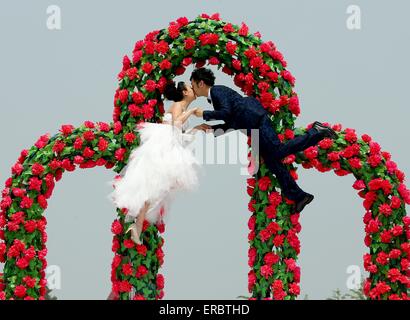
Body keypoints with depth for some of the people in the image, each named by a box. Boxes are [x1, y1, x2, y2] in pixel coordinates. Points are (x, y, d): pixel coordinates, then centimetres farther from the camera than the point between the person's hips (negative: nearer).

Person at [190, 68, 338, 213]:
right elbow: (232, 123, 24)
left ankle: (316, 132, -10)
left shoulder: (217, 91, -4)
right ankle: (297, 196, 6)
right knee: (271, 161, 5)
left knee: (277, 151, -16)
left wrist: (204, 114, -8)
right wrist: (212, 128, 14)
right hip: (253, 124, 10)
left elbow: (226, 112, -19)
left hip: (255, 119, -10)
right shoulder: (215, 95, 24)